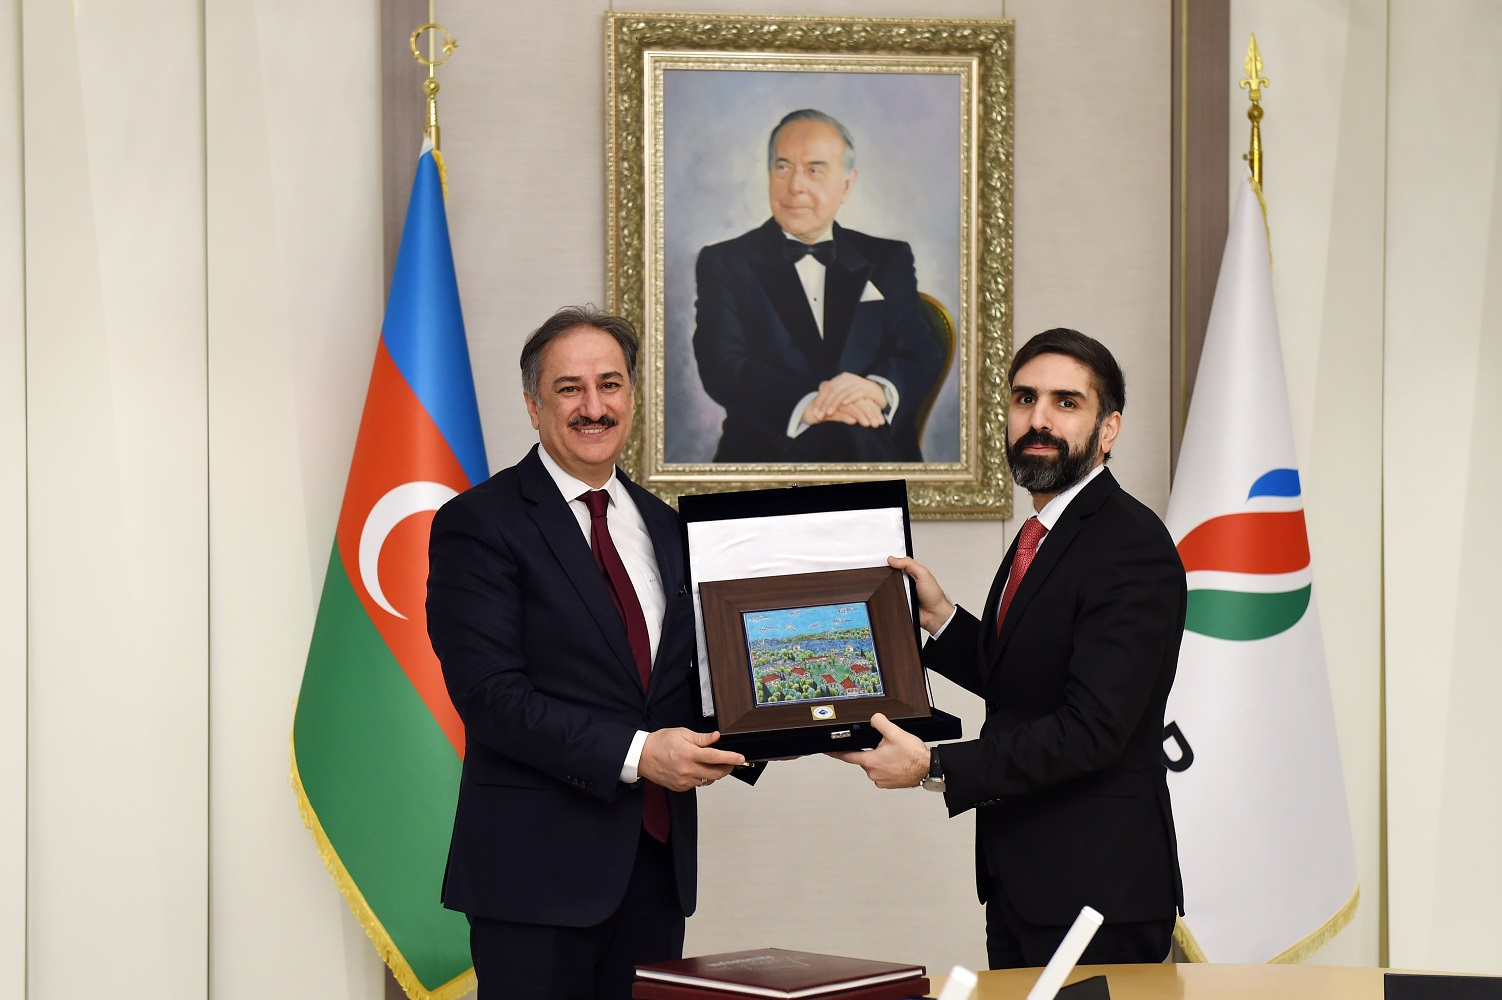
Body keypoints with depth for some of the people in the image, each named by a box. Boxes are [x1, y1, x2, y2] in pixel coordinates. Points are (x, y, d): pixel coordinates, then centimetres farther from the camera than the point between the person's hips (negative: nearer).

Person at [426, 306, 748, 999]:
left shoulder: (664, 526, 15)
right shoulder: (477, 524, -6)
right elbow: (491, 695, -15)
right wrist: (636, 754, -21)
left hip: (657, 861, 6)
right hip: (538, 867, -6)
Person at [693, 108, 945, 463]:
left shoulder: (889, 261, 20)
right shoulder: (724, 263, 12)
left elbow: (923, 357, 7)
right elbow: (721, 367, -3)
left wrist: (879, 389, -19)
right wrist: (804, 405, -24)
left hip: (882, 450, 2)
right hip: (765, 451, -2)